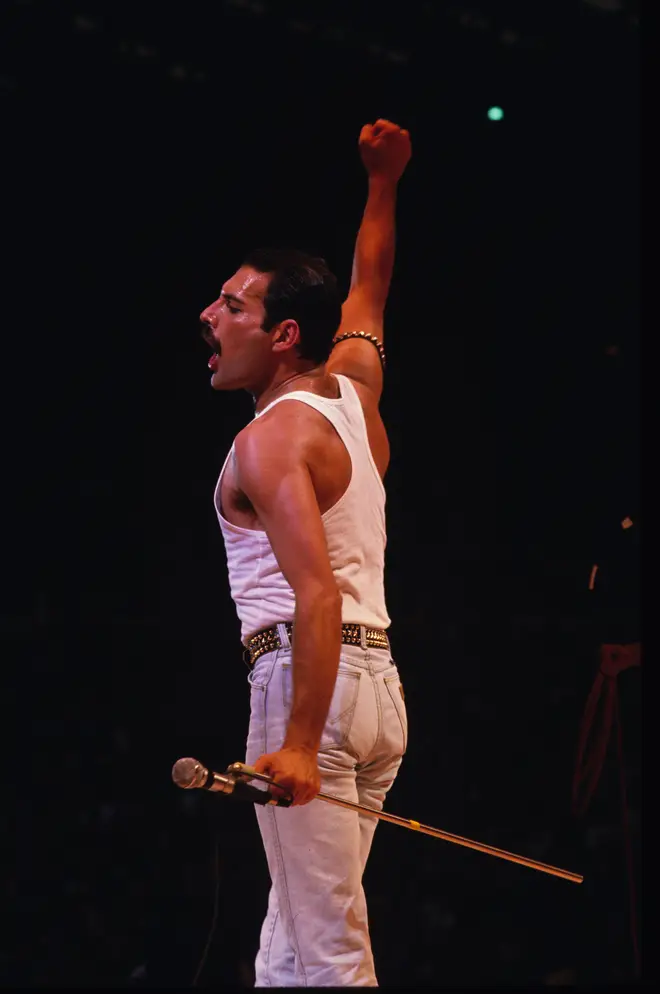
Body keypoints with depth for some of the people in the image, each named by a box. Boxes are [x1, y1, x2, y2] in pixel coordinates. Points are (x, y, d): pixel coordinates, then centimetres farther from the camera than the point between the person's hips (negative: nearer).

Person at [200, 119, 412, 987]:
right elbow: (367, 291, 36)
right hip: (377, 681, 9)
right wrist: (384, 183, 39)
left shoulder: (270, 439, -10)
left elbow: (318, 593, -22)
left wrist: (300, 742, -28)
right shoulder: (356, 390, 14)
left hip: (308, 679, -9)